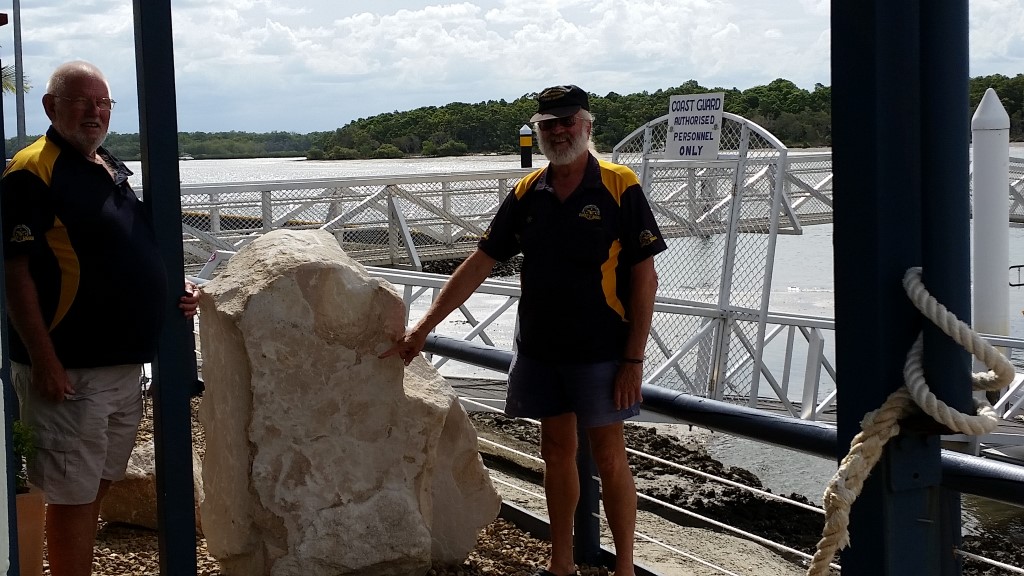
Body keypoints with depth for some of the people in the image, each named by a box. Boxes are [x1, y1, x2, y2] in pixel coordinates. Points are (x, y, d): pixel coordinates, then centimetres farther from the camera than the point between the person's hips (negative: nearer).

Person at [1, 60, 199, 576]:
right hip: (70, 371, -9)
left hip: (125, 362, 9)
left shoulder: (111, 167, 14)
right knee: (73, 495, -1)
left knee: (98, 486, 18)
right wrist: (44, 360, -22)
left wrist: (176, 293, 8)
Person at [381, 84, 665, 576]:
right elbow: (478, 264, 5)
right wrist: (422, 329, 1)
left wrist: (633, 359, -14)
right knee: (556, 451, 13)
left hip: (599, 352, -5)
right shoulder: (527, 194, 4)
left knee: (609, 459, 2)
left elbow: (644, 279, -10)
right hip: (539, 350, 5)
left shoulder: (620, 188, -10)